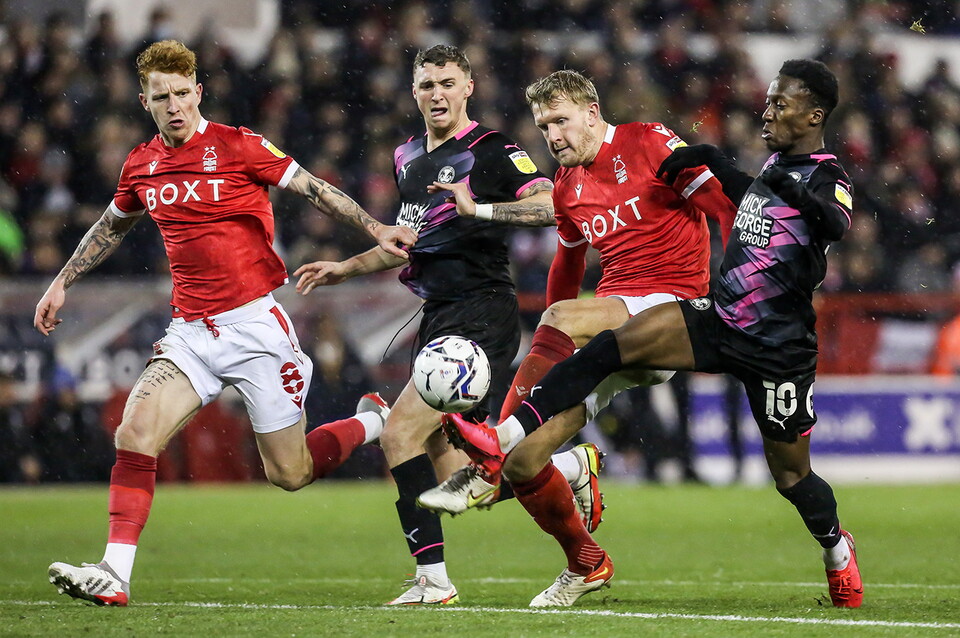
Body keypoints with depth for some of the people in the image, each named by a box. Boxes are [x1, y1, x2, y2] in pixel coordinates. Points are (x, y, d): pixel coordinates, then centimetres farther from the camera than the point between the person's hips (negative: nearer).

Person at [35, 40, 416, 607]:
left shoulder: (239, 147, -8)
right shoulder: (141, 166, 8)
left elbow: (315, 190, -4)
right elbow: (111, 227, 27)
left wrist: (376, 229, -14)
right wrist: (62, 282, 29)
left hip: (255, 322, -4)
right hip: (191, 331, 4)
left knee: (289, 473, 0)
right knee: (135, 433, -17)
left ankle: (375, 421, 29)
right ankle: (114, 575, -16)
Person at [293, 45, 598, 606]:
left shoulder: (490, 150, -8)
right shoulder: (408, 159, 17)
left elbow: (552, 206, -21)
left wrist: (479, 208, -27)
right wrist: (344, 269, 26)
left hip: (481, 314, -8)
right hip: (438, 321, 8)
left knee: (400, 434, -18)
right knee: (463, 488, 5)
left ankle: (432, 579, -13)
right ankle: (572, 468, 25)